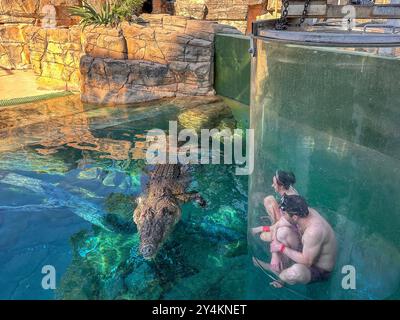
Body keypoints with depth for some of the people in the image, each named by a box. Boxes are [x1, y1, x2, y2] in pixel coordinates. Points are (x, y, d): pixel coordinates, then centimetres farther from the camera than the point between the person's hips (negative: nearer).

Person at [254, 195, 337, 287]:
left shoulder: (314, 231, -38)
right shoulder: (307, 211, -15)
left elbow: (306, 262, -31)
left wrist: (281, 248, -24)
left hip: (320, 270, -8)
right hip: (308, 256, 8)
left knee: (296, 271, -38)